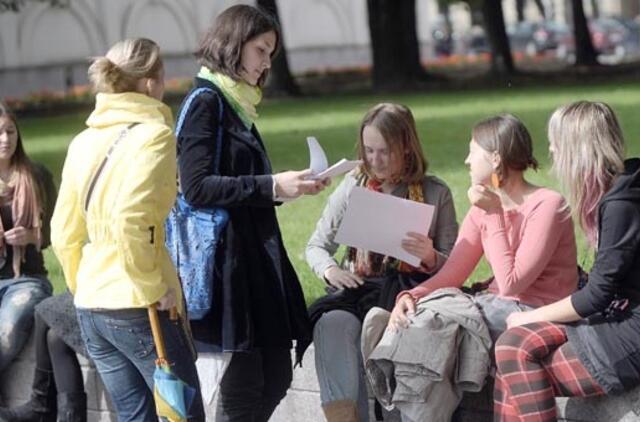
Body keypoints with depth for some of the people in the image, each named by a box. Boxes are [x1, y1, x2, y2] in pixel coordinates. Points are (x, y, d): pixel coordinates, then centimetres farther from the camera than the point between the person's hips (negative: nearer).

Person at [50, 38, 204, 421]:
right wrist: (153, 287, -17)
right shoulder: (153, 135, -11)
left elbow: (64, 235, 13)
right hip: (138, 306, -7)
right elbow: (129, 219, -25)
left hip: (90, 308, 7)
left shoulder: (83, 142, 10)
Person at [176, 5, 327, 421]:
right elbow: (197, 187, -17)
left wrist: (285, 186, 9)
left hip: (256, 251, 9)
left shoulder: (237, 105, 18)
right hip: (225, 254, -9)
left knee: (276, 377, 10)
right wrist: (270, 186, -19)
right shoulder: (205, 102, -8)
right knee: (244, 386, -6)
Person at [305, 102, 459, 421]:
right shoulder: (353, 187, 14)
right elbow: (317, 246, 18)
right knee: (333, 322, -34)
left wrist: (430, 257, -16)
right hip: (358, 288, 2)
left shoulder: (435, 193, 8)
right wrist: (329, 269, -5)